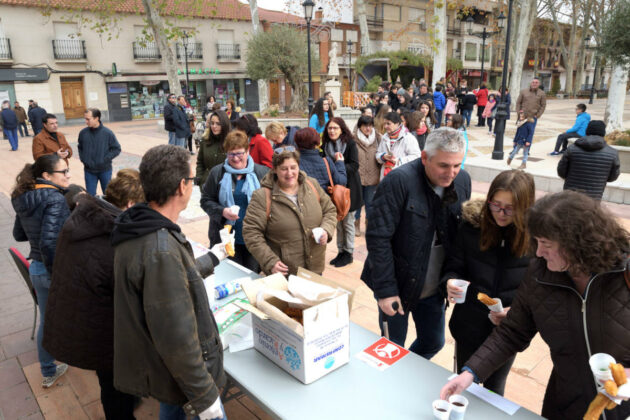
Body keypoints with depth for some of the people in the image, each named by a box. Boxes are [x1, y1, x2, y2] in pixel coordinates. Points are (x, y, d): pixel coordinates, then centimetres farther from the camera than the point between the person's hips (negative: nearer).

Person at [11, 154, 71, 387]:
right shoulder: (55, 199, -23)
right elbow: (49, 243, -29)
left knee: (47, 322, 21)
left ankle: (48, 373, 37)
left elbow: (18, 235, 15)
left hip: (36, 269, 7)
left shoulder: (24, 200, 2)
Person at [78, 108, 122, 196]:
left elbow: (116, 149, -3)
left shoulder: (107, 133, -10)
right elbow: (80, 148, 14)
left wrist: (105, 159, -11)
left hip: (105, 170, -2)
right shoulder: (83, 133, -3)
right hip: (89, 171, 2)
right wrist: (83, 159, -1)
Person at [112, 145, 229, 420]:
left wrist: (212, 258, 29)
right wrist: (205, 397, -22)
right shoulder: (161, 250, -34)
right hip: (179, 375, -9)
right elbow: (176, 338, -32)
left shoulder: (141, 229, -2)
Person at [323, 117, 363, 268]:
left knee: (348, 222, 3)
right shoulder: (325, 145, 3)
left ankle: (348, 253, 15)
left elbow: (354, 166, -14)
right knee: (338, 222, 12)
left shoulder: (350, 144, -9)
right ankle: (340, 251, 24)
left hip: (348, 188, -4)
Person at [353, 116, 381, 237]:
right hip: (357, 177, -2)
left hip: (372, 177, 2)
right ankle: (356, 225, 27)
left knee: (370, 202, 11)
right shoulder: (354, 140, -7)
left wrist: (380, 175, 6)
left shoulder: (377, 139, 2)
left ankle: (369, 225, 27)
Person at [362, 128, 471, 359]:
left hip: (434, 287, 5)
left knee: (433, 343, 19)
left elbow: (463, 234, 5)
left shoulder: (463, 180, -3)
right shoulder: (399, 181, -22)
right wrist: (386, 290, -20)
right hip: (398, 286, -5)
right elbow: (377, 238, -21)